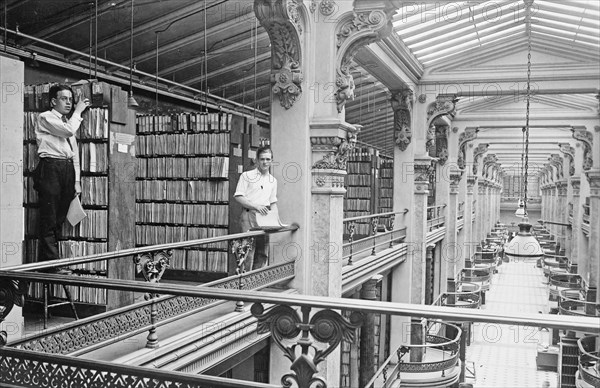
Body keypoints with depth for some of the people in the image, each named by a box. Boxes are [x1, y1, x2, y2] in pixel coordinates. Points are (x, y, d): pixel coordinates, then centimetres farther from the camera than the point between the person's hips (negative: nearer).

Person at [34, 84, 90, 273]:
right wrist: (78, 111, 0)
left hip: (68, 171, 7)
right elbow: (69, 130, -15)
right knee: (49, 220, -8)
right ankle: (52, 263, -9)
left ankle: (45, 262, 10)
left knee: (58, 220, 5)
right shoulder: (46, 117, 3)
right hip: (51, 168, -7)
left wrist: (77, 180, 13)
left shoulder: (68, 122, 25)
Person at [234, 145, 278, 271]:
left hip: (265, 216, 5)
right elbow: (238, 197, -5)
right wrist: (256, 206, -15)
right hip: (249, 214, -5)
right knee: (249, 251, -11)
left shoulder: (273, 180, 17)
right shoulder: (247, 176, 1)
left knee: (263, 252, 5)